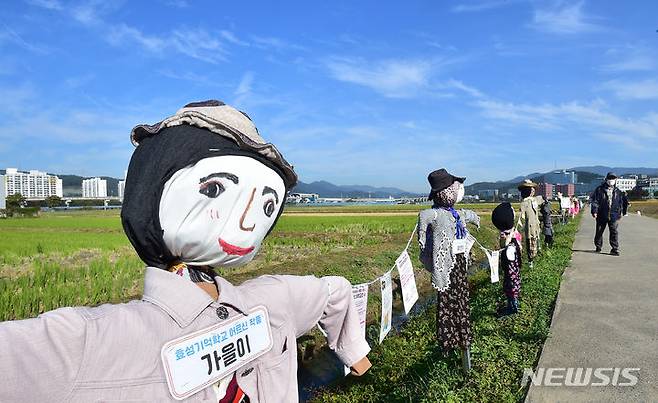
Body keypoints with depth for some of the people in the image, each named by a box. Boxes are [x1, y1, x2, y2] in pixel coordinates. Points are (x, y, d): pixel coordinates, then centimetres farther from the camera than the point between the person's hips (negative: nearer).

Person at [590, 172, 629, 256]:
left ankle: (615, 249, 2)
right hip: (601, 216, -1)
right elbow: (594, 201, -3)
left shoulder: (618, 192, 10)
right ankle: (598, 247, 25)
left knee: (614, 232, -4)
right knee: (599, 232, 8)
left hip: (614, 216, 1)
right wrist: (594, 211, -12)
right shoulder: (599, 190, -1)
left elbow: (621, 202, 19)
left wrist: (621, 212, 16)